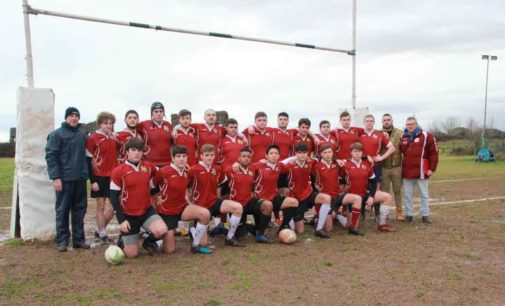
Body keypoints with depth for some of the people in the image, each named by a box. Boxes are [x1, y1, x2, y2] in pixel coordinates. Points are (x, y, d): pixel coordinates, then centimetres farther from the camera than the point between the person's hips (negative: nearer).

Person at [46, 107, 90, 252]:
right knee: (62, 210, 1)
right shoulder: (57, 134, -2)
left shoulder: (82, 135, 14)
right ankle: (62, 240, 11)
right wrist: (55, 177, -15)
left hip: (80, 179, 5)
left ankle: (79, 239, 16)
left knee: (80, 209, 8)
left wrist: (86, 174, 12)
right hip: (64, 179, -5)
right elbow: (50, 156, -8)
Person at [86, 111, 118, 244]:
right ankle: (103, 235, 16)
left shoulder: (114, 138, 8)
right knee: (101, 206, 4)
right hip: (100, 177, -5)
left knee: (114, 206, 7)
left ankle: (99, 230, 25)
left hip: (113, 177, 5)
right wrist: (92, 181, -11)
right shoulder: (93, 139, -6)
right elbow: (88, 161, -7)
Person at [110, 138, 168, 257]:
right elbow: (114, 197, -10)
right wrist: (121, 220, -14)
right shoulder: (118, 171, -11)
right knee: (132, 254, -1)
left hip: (147, 211, 3)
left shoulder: (148, 166, -1)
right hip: (128, 215, -3)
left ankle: (148, 242, 10)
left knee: (162, 231, -25)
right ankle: (123, 240, 34)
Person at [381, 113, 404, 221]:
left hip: (397, 167, 0)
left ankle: (399, 212, 18)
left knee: (397, 190, 8)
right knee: (384, 191, 8)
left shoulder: (399, 133, 2)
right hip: (383, 167, 0)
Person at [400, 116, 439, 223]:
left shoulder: (426, 136, -5)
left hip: (421, 171, -4)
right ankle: (408, 214, 18)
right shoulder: (403, 137, 9)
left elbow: (433, 153, -5)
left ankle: (425, 215, 15)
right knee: (407, 194, 8)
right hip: (406, 171, 4)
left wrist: (432, 168, -8)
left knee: (424, 194, 7)